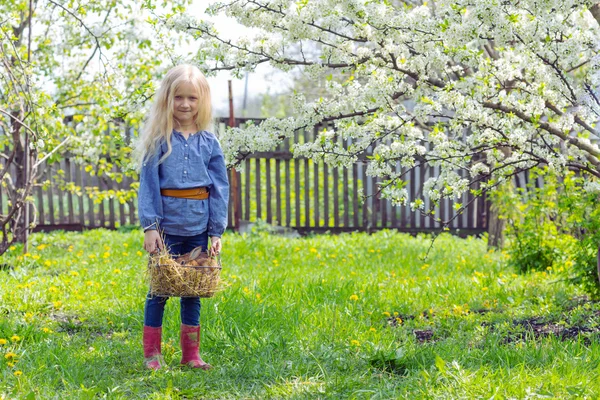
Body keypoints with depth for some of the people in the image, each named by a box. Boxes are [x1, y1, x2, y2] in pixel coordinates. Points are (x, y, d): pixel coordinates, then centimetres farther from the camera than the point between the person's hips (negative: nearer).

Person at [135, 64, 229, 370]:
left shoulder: (209, 143, 4)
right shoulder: (159, 140, -2)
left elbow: (220, 189, 5)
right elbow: (148, 184, -3)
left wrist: (216, 231, 0)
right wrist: (150, 226, -11)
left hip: (198, 227, 2)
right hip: (168, 224, -2)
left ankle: (191, 354, 18)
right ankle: (152, 354, 14)